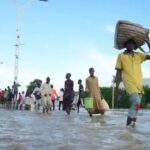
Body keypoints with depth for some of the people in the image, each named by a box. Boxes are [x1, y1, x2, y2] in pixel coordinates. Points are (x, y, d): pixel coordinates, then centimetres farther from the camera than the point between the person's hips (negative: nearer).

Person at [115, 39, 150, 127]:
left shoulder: (139, 55, 14)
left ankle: (131, 124, 20)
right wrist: (117, 87, -2)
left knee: (135, 105, 9)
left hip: (139, 84, 5)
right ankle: (129, 124, -12)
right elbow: (118, 72, 4)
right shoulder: (121, 56, 5)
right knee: (136, 103, -21)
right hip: (129, 83, -5)